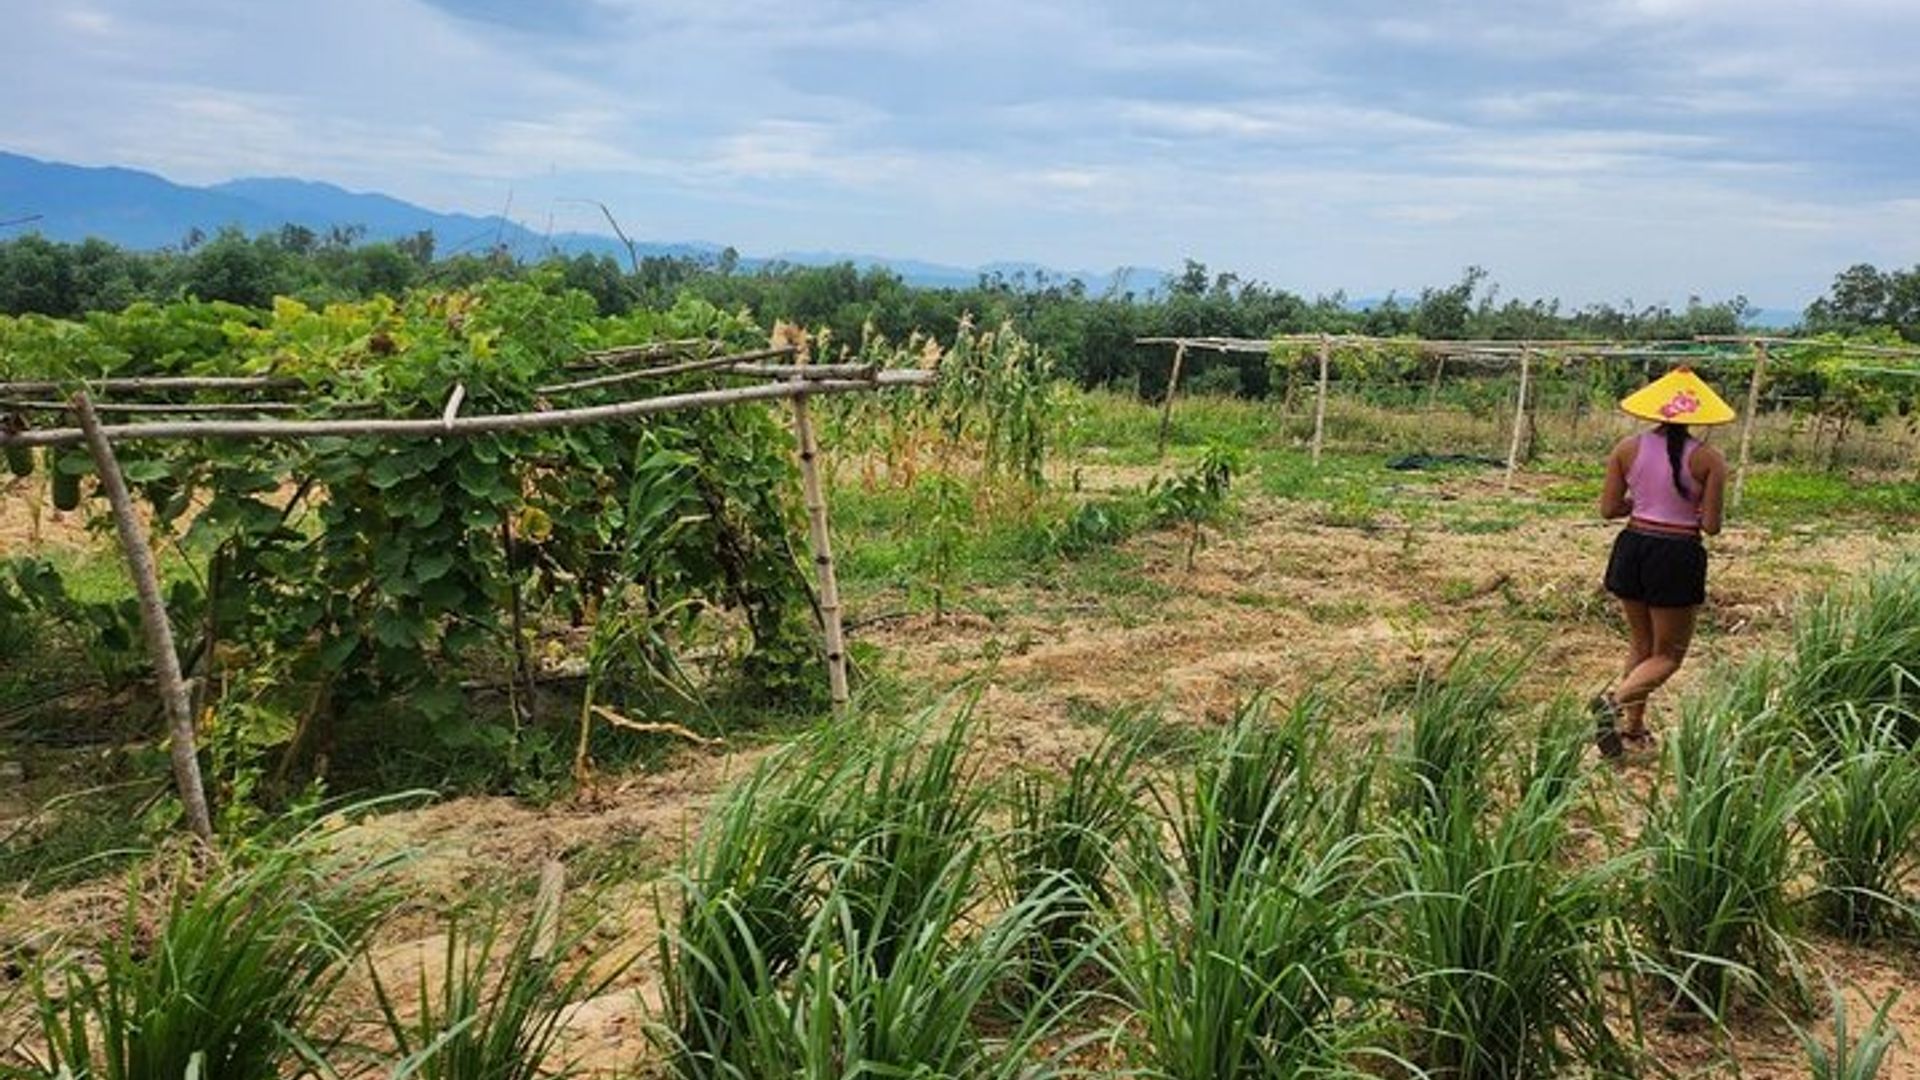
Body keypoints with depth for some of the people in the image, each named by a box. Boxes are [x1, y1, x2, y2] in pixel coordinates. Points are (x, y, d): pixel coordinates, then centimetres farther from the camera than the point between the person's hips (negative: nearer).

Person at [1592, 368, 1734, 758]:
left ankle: (1633, 729, 23)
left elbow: (1608, 509, -1)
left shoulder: (1628, 448, -2)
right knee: (1667, 655, 7)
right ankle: (1616, 700, -18)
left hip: (1632, 549, 4)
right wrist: (1688, 506, 10)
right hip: (1678, 555, -4)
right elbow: (1711, 526, -9)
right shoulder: (1708, 459, -10)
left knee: (1641, 644, 20)